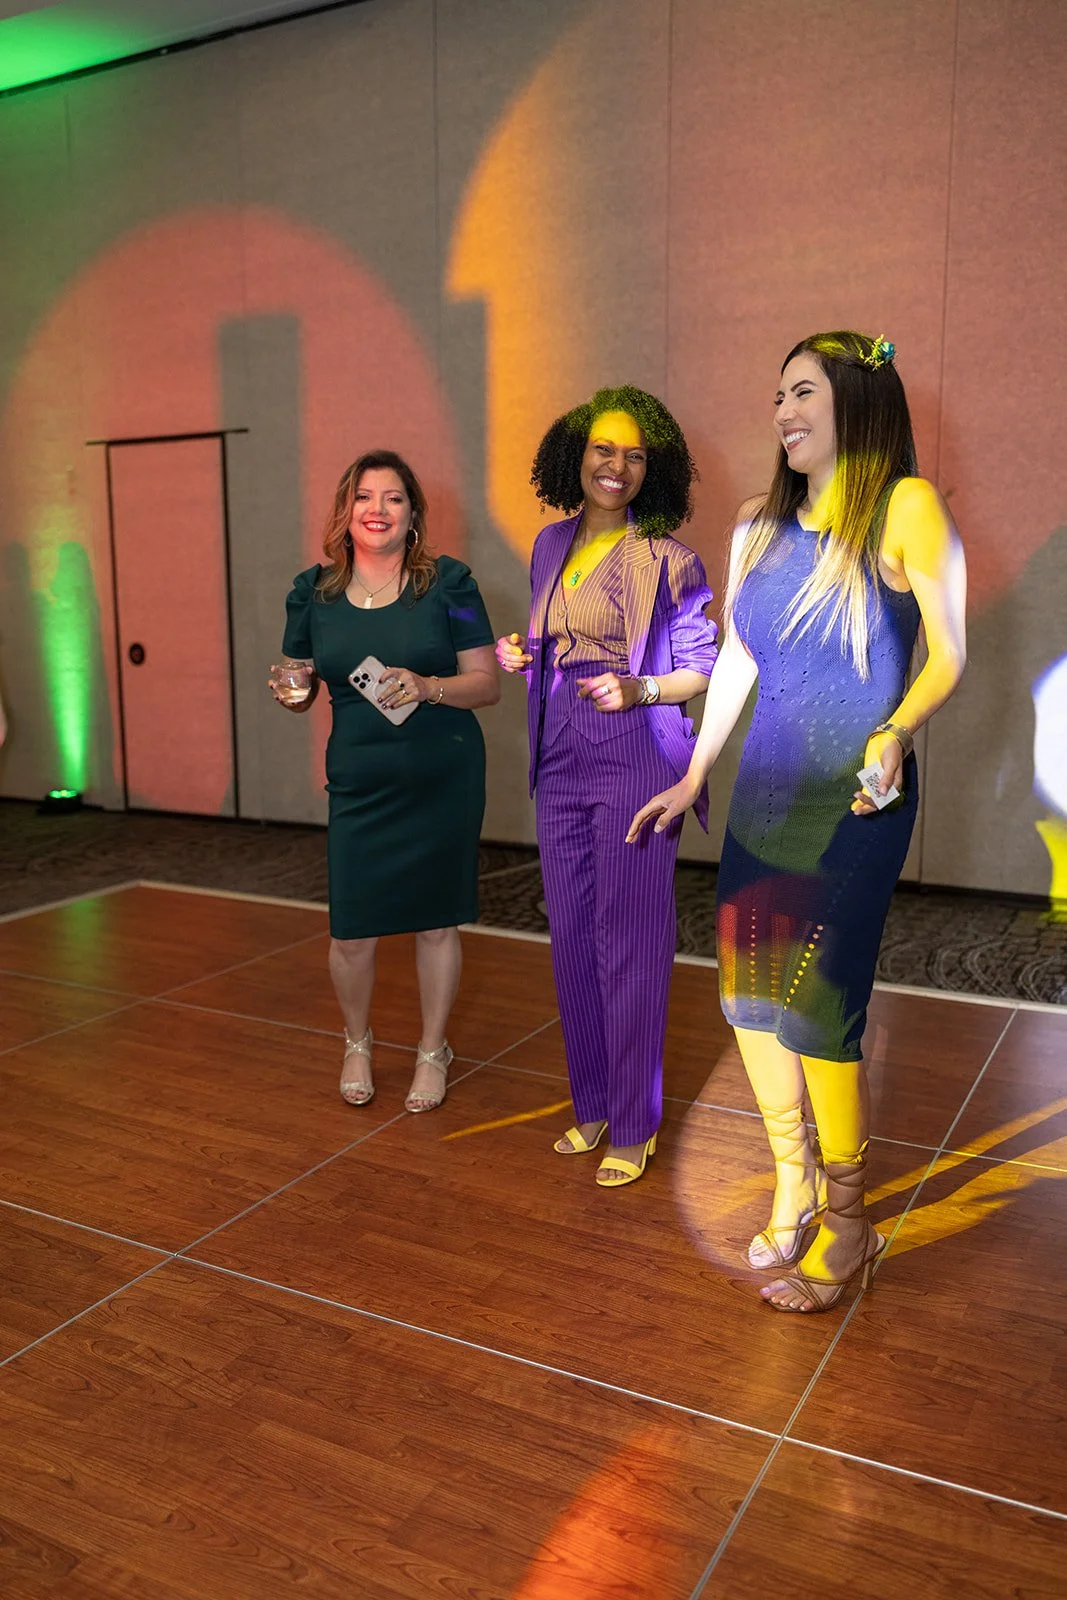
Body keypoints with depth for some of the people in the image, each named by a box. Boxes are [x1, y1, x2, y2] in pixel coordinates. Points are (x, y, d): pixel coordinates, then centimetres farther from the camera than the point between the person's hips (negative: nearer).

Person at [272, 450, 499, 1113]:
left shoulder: (448, 584, -4)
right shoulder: (315, 592, 3)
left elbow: (488, 684, -4)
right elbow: (302, 683, 13)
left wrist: (426, 687, -21)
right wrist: (292, 691, -10)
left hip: (444, 779, -1)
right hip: (360, 782, 2)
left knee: (436, 921, 9)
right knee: (352, 930, 2)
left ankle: (434, 1052, 32)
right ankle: (357, 1043, 33)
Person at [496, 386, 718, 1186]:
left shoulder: (667, 558, -6)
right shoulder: (552, 544, 12)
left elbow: (706, 668, -4)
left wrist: (636, 689, -20)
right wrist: (522, 655, 2)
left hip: (635, 760, -6)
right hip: (561, 760, 6)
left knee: (630, 945, 0)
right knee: (572, 938, 12)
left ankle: (635, 1126, 16)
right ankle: (592, 1105, 29)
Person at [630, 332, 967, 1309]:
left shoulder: (906, 508, -4)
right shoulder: (760, 523, 13)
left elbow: (950, 657, -5)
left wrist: (894, 735, -23)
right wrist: (693, 778, 16)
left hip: (857, 797, -6)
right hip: (766, 788, 6)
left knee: (817, 1001, -7)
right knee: (749, 991, 7)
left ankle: (846, 1224, 13)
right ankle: (795, 1185, 27)